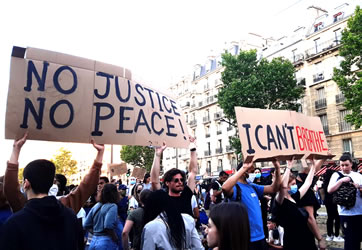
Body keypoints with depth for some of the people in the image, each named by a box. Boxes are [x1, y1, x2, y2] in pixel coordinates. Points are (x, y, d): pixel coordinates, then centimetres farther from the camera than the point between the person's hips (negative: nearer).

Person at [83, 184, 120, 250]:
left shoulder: (96, 206, 8)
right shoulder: (112, 206, -12)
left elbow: (86, 225, 9)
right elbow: (108, 226, -22)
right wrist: (116, 240, -9)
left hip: (93, 241, 7)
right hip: (107, 242, -6)